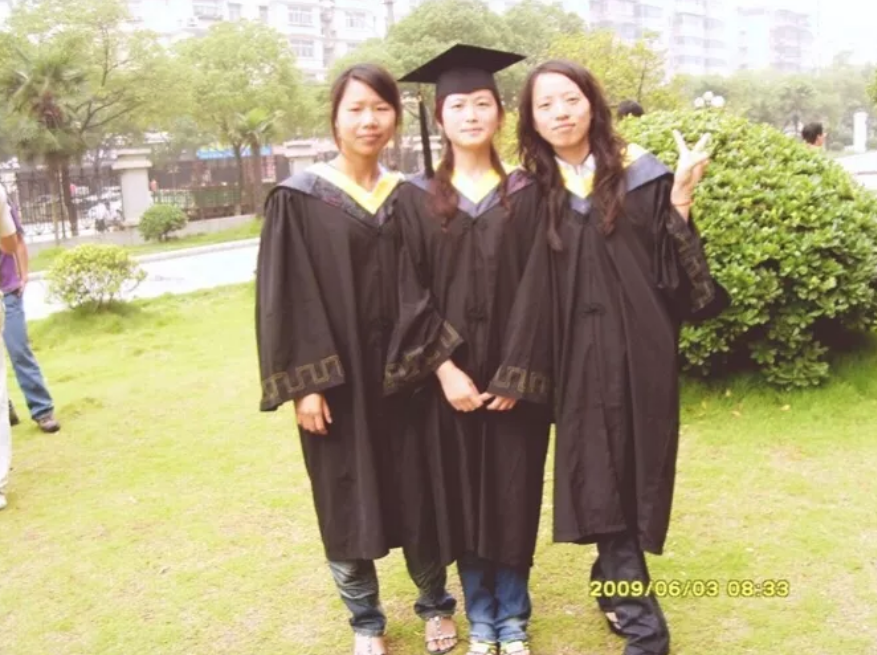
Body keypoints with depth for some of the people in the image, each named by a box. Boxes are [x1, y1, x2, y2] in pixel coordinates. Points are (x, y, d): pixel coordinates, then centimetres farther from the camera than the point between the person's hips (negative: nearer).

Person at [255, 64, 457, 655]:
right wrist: (302, 382, -13)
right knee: (347, 499, 8)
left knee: (419, 492, 11)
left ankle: (436, 603, 33)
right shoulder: (299, 199, -5)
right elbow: (286, 295, -8)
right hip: (336, 376, -2)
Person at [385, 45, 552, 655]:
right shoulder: (416, 197, 1)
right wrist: (443, 367, -14)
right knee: (459, 495, 9)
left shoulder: (526, 193, 2)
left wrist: (521, 370, -11)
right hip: (447, 374, 0)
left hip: (514, 373, 0)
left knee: (513, 493, 7)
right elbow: (411, 291, -3)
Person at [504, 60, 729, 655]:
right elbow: (532, 291, 5)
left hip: (638, 349, -1)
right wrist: (518, 367, -2)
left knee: (629, 476, 7)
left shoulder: (641, 175, -2)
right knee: (600, 484, 3)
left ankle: (612, 581, 31)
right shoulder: (537, 192, 4)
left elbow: (671, 268, -5)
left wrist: (681, 196, -15)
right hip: (581, 355, 1)